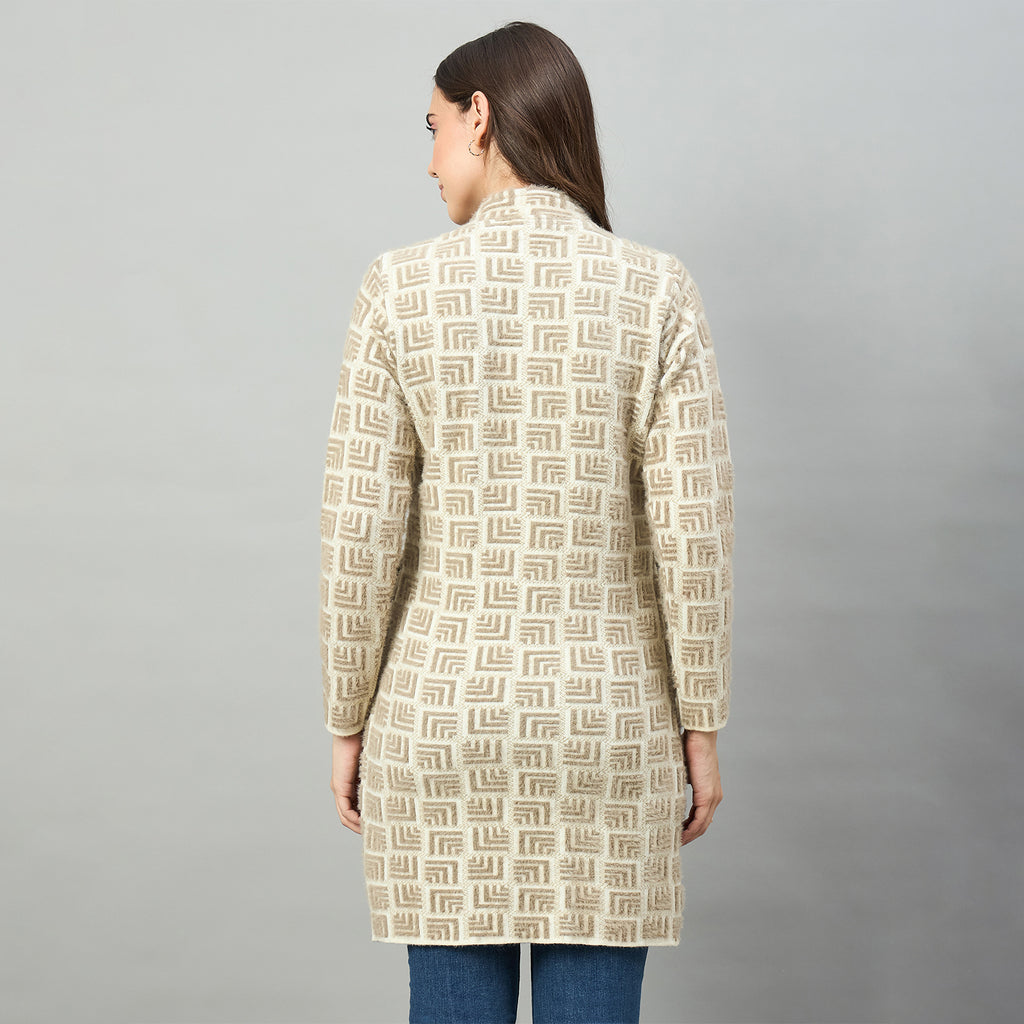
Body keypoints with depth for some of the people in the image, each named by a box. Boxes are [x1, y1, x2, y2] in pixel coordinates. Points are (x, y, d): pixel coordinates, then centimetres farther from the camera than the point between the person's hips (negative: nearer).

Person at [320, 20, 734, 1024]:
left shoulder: (402, 287, -8)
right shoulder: (655, 290, -6)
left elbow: (360, 536, -7)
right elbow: (693, 533, -8)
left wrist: (346, 723, 4)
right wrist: (701, 726, 2)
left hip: (442, 713, 0)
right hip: (609, 715, 0)